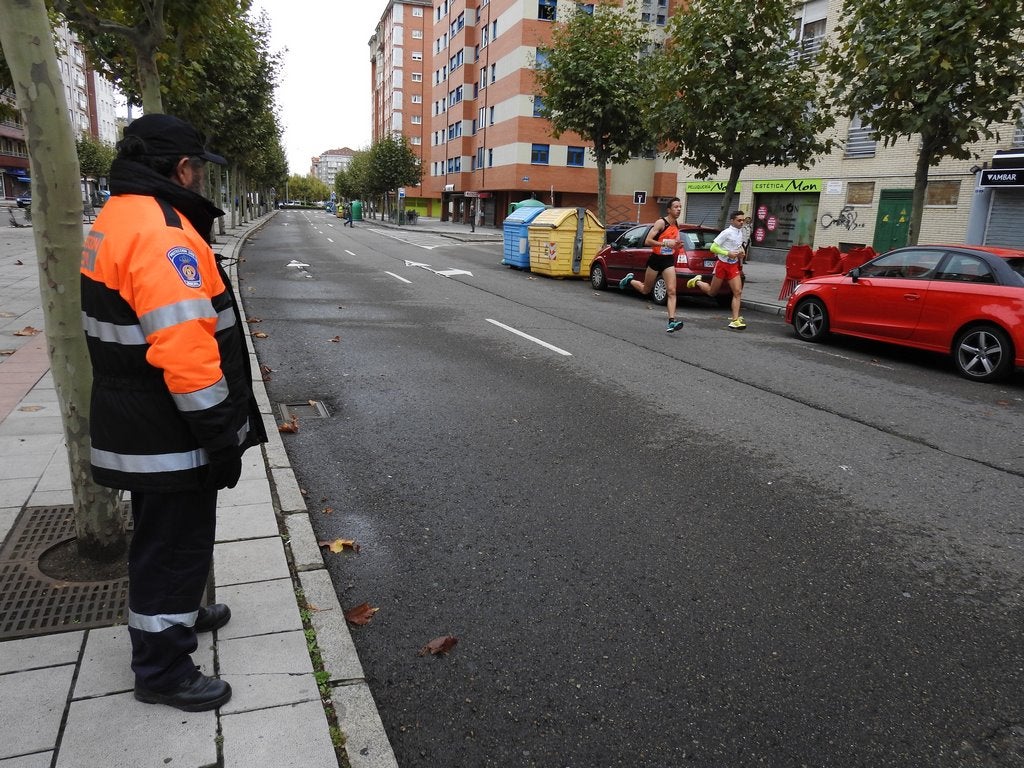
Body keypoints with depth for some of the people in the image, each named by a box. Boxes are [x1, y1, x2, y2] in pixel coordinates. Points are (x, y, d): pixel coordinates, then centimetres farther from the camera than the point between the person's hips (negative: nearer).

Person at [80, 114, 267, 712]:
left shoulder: (115, 221, 11)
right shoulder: (162, 233, -23)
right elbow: (185, 352, -30)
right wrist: (223, 437, -21)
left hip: (138, 428, 10)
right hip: (170, 437, -10)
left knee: (163, 538, 26)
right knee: (174, 545, 6)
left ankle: (176, 613, 47)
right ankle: (162, 669, 23)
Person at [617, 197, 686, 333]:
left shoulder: (676, 224, 7)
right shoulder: (661, 222, -14)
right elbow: (647, 241, -20)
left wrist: (677, 245, 4)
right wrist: (665, 243, -28)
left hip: (668, 260, 5)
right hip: (656, 259, -5)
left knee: (672, 291, -11)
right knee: (646, 290, 13)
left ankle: (671, 322, -17)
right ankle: (630, 280, 43)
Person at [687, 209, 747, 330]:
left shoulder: (740, 232, 9)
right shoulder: (727, 232, -15)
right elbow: (713, 248, -17)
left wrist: (741, 252, 7)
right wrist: (728, 253, -24)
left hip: (734, 266, 6)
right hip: (722, 264, -6)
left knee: (738, 292, -8)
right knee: (712, 292, 8)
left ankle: (734, 320, -8)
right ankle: (697, 281, 38)